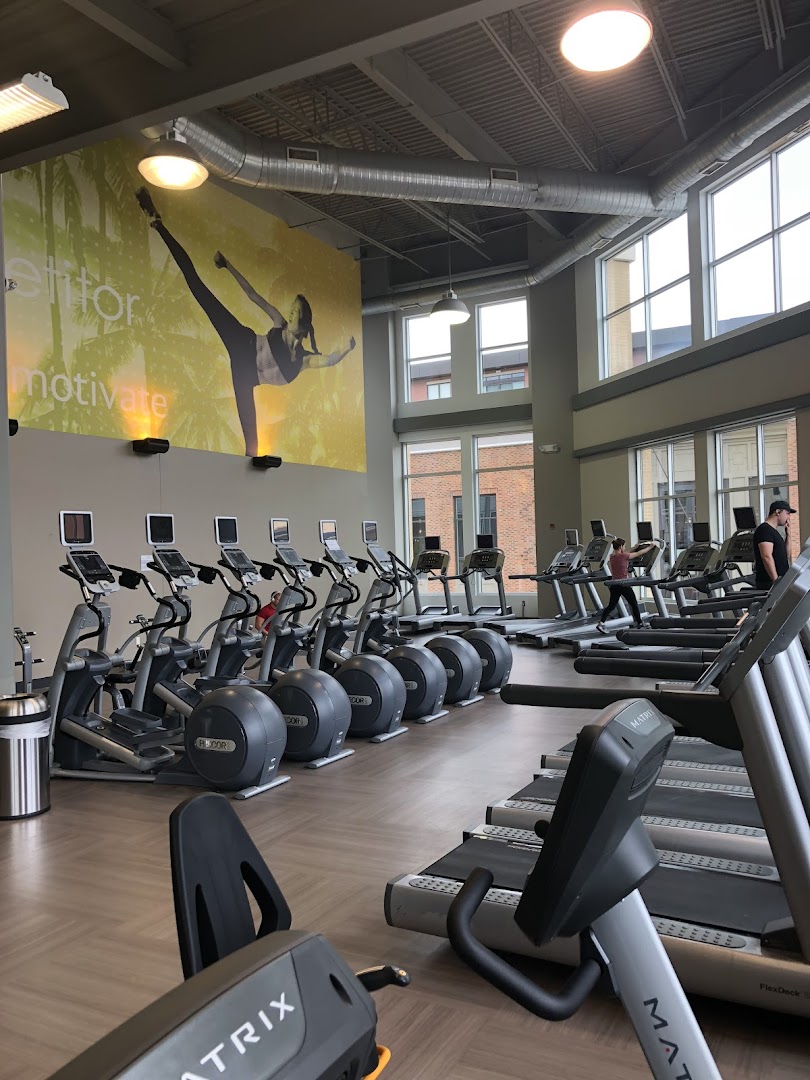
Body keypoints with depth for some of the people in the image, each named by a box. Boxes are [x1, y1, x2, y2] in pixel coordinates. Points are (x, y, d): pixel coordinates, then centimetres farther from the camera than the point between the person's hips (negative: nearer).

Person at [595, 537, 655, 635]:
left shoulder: (612, 557, 5)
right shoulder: (623, 556, -14)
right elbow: (639, 553, -4)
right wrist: (650, 547, 10)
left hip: (614, 584, 6)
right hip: (623, 584, -6)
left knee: (611, 605, 10)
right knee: (634, 604, 13)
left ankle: (601, 623, -5)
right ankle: (639, 623, 25)